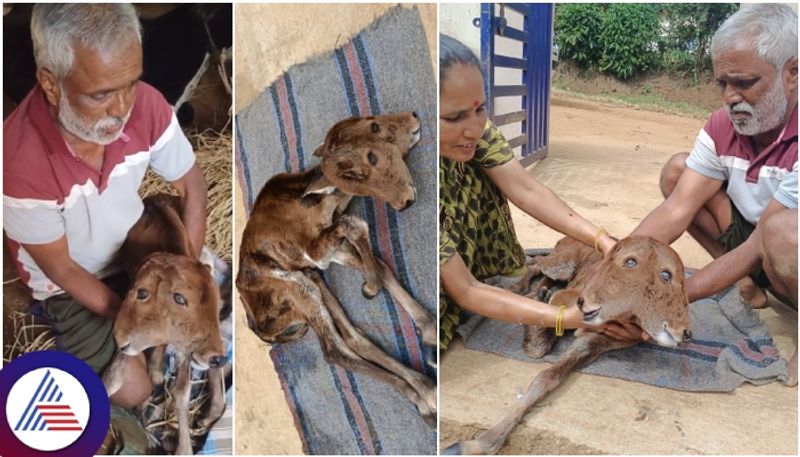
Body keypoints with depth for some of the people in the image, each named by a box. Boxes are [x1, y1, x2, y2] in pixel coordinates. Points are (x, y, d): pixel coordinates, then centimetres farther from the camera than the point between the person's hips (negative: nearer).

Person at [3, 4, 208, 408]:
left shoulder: (145, 104, -27)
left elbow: (192, 185, -12)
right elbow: (60, 267, -21)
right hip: (68, 281, -3)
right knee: (134, 390, -5)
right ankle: (59, 315, 20)